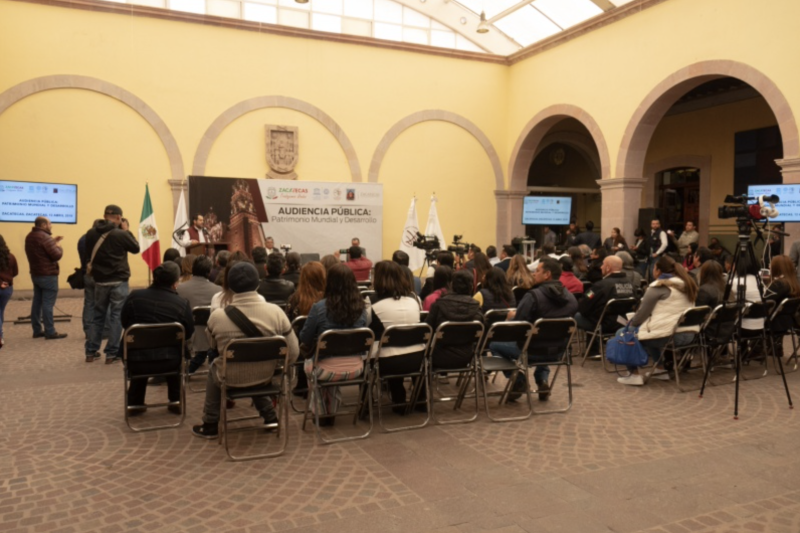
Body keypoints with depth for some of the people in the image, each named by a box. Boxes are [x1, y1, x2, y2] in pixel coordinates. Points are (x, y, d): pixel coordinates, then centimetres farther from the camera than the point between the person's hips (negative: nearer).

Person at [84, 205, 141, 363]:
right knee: (116, 316, 2)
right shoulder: (121, 234, -14)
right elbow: (136, 248, 1)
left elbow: (89, 252, 16)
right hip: (118, 281, -5)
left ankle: (91, 351, 19)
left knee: (98, 315, 16)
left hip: (99, 280, 5)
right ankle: (111, 353, 3)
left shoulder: (91, 233, 0)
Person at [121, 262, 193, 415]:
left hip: (136, 360, 2)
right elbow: (188, 333, 2)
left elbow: (124, 322, 11)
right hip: (168, 361, -1)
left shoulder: (134, 296, -4)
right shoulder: (182, 304, -9)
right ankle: (175, 401, 33)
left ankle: (134, 403, 36)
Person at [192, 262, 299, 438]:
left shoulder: (217, 316, -19)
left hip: (231, 378, -1)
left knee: (214, 368, 32)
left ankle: (210, 425, 37)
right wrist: (277, 365, 10)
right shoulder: (275, 311, -18)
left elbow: (213, 347, 3)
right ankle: (271, 417, 36)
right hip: (265, 376, 1)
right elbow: (293, 352, -10)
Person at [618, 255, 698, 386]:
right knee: (650, 332, 33)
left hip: (668, 335, -8)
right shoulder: (687, 284, 16)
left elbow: (643, 313, -6)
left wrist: (631, 324, 13)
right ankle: (661, 369, 30)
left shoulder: (658, 286, -9)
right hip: (689, 334, 9)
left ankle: (634, 375, 5)